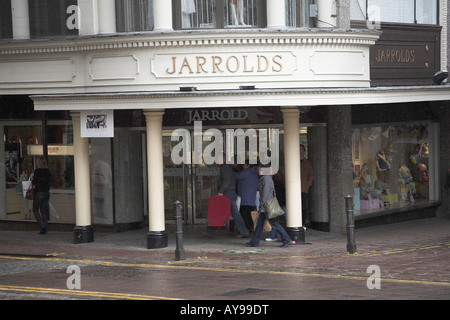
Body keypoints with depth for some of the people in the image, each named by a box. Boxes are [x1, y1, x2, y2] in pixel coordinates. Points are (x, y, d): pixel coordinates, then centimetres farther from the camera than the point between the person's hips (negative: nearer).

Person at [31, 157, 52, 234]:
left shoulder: (37, 171, -12)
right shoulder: (48, 171, 4)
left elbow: (34, 183, -13)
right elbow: (49, 182, 11)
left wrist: (32, 179, 8)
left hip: (39, 193, -6)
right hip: (46, 192, 6)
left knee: (35, 210, 5)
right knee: (44, 211, 12)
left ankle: (42, 226, -11)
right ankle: (44, 229, 9)